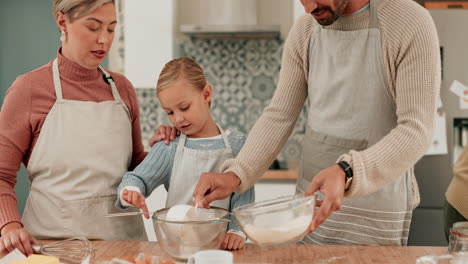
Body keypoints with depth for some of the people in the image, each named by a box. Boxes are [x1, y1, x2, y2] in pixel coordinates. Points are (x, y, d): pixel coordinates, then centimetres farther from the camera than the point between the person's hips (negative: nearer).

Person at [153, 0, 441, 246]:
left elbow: (415, 130, -19)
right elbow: (279, 116, 3)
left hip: (376, 211, -4)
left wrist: (347, 173, -34)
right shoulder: (304, 31, 2)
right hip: (311, 198, 5)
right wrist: (235, 175, -11)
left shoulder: (411, 24, -15)